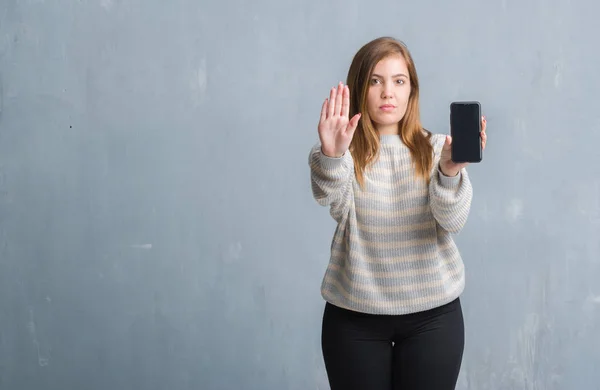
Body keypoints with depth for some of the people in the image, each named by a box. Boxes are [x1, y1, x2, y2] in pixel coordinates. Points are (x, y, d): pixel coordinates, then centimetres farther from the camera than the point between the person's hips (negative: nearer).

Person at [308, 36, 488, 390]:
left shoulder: (436, 149, 1)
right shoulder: (339, 154, -1)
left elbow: (452, 221, -13)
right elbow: (332, 200, -22)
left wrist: (449, 171, -33)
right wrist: (332, 156, -42)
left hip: (433, 314, 1)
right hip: (354, 316, 0)